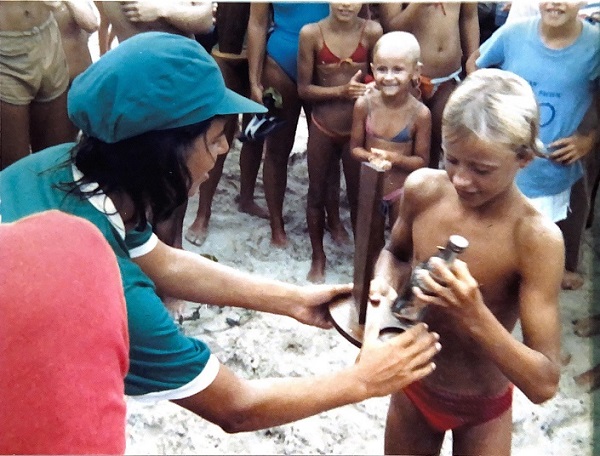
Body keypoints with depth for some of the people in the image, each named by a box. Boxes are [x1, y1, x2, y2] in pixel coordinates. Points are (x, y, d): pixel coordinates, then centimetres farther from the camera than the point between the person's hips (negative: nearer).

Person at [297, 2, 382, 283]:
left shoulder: (372, 32, -9)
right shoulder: (311, 33, -10)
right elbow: (303, 88, -8)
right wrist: (341, 91, -21)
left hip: (358, 128, 0)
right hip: (322, 128, 1)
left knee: (359, 196, 10)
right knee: (317, 194, 14)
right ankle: (318, 257, 34)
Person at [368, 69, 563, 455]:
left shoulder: (536, 238, -29)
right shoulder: (423, 188, -16)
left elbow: (544, 384, -29)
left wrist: (475, 317, -42)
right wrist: (386, 283, -16)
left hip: (480, 411, -3)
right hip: (412, 386, 4)